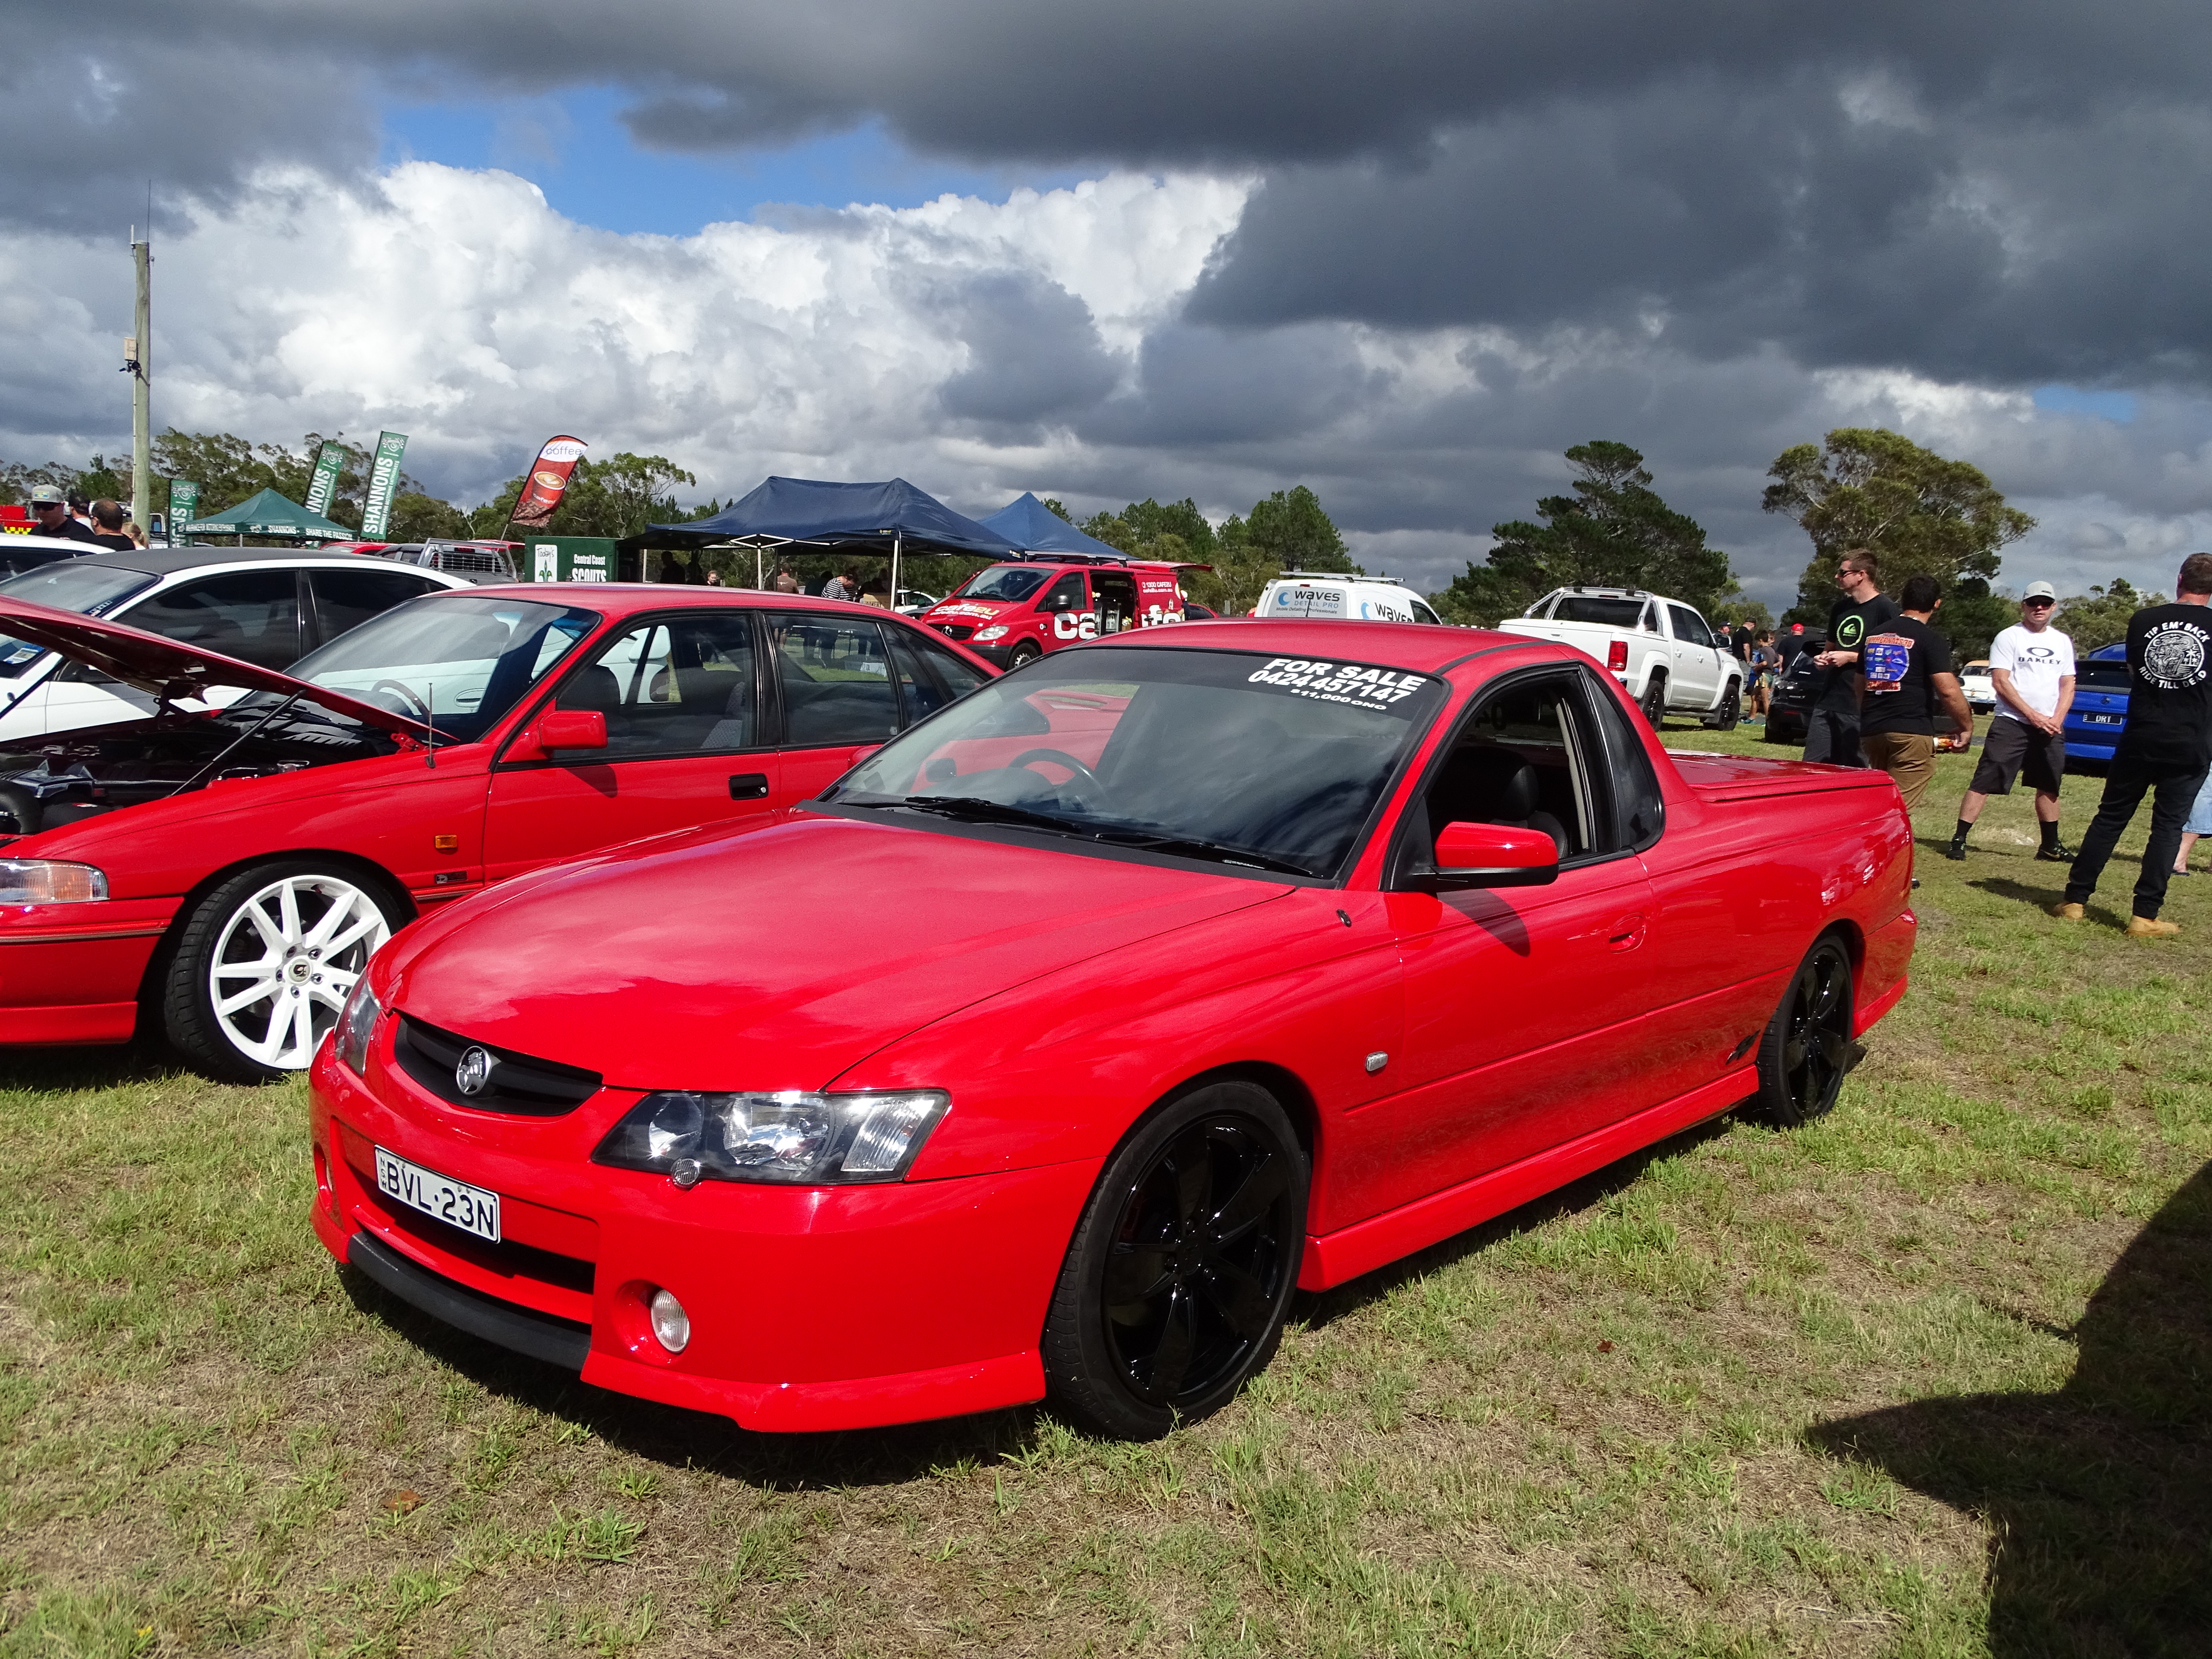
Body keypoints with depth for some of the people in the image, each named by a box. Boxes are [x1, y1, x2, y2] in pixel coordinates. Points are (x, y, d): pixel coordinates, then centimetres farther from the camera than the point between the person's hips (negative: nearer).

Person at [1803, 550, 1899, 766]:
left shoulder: (1885, 609, -7)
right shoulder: (1840, 608, 16)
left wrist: (1851, 657, -14)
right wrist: (1822, 659, 6)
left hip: (1860, 707, -7)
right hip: (1828, 701, 7)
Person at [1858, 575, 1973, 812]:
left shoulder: (1873, 636, 15)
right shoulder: (1931, 640, -5)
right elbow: (1948, 691, -13)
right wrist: (1966, 725, 0)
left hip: (1871, 731, 6)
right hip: (1911, 733, -6)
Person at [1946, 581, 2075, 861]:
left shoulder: (2062, 642, 15)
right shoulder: (2009, 637, -2)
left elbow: (2068, 685, 13)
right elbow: (2001, 682, -9)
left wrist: (2056, 720, -3)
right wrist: (2033, 716, -14)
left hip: (2051, 727, 6)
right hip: (2012, 723, -5)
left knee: (2049, 786, 12)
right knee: (1985, 782, -11)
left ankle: (2051, 846, 24)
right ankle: (1959, 840, -12)